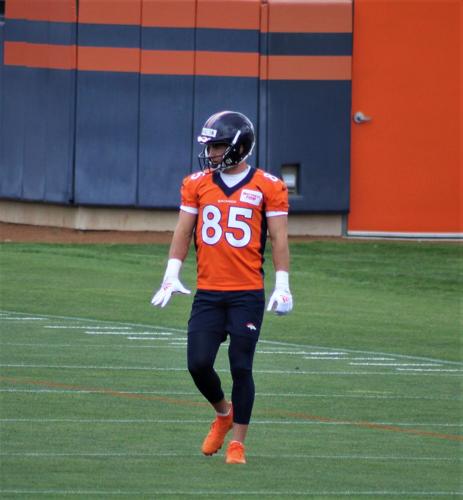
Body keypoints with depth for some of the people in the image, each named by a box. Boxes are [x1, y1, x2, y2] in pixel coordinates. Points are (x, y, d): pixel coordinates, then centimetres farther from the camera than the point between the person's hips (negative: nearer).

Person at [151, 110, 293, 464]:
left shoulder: (267, 187, -2)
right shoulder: (197, 184, 8)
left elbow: (279, 239, -1)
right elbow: (183, 233, 10)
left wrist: (282, 286, -8)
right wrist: (172, 276, 0)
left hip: (248, 295, -3)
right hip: (208, 295, 3)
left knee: (241, 368, -3)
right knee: (198, 364, -3)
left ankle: (237, 443, 7)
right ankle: (223, 413, 26)